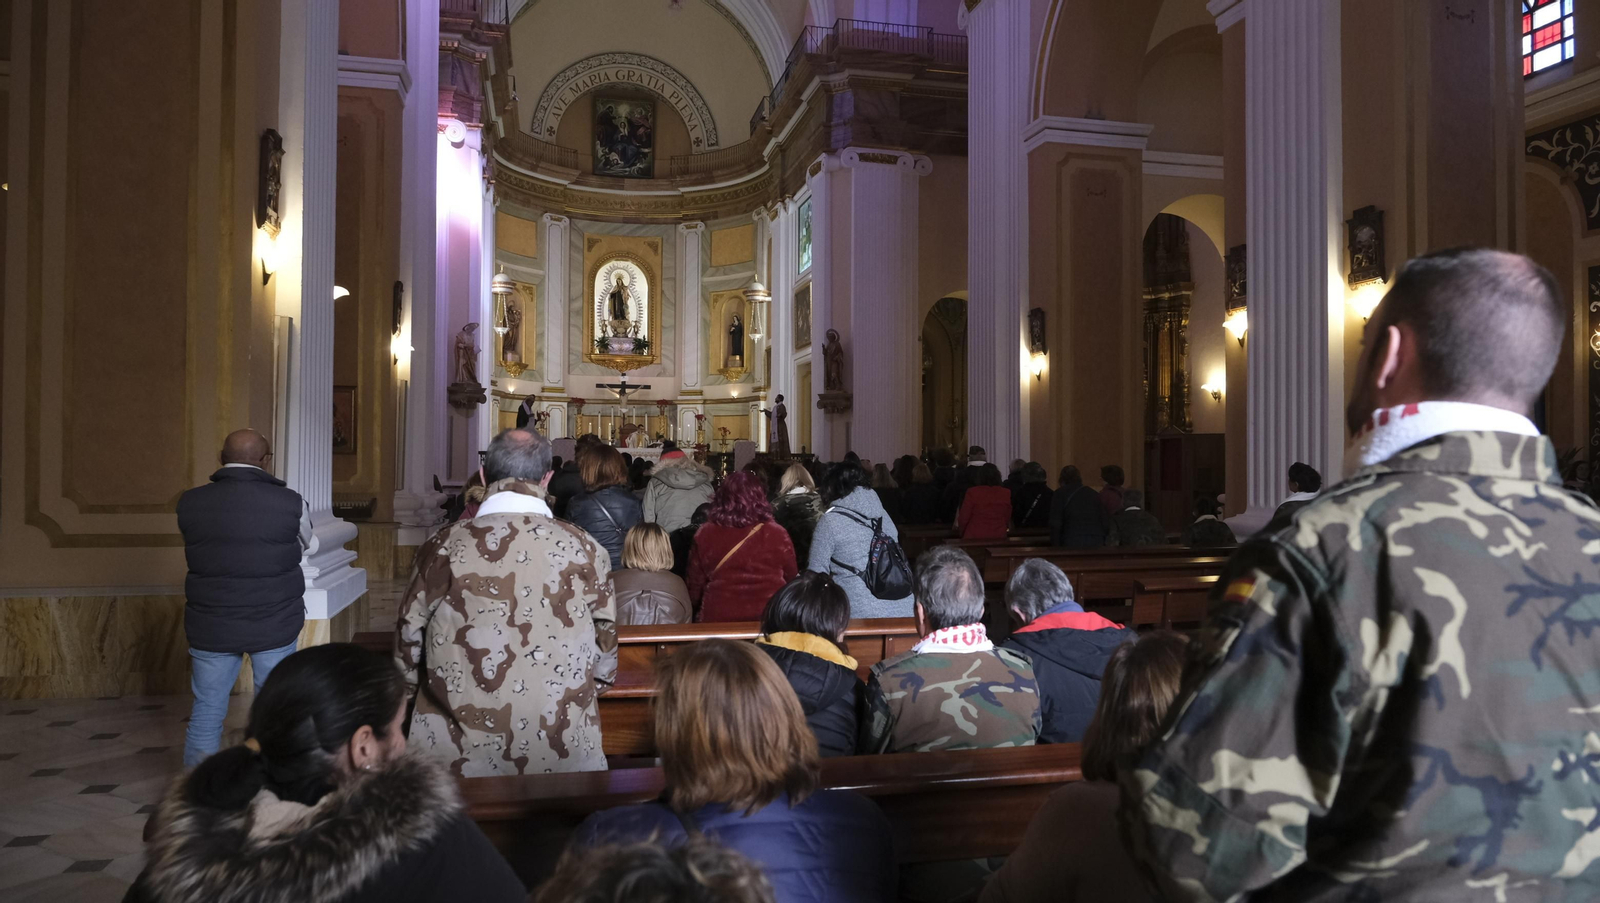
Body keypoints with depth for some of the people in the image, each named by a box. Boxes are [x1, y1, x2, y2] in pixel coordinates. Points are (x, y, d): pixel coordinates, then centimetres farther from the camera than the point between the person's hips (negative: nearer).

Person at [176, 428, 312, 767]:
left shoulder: (190, 502, -5)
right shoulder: (290, 502, -12)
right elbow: (307, 547, 9)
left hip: (211, 626, 2)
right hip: (274, 625, -2)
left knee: (206, 712, 13)